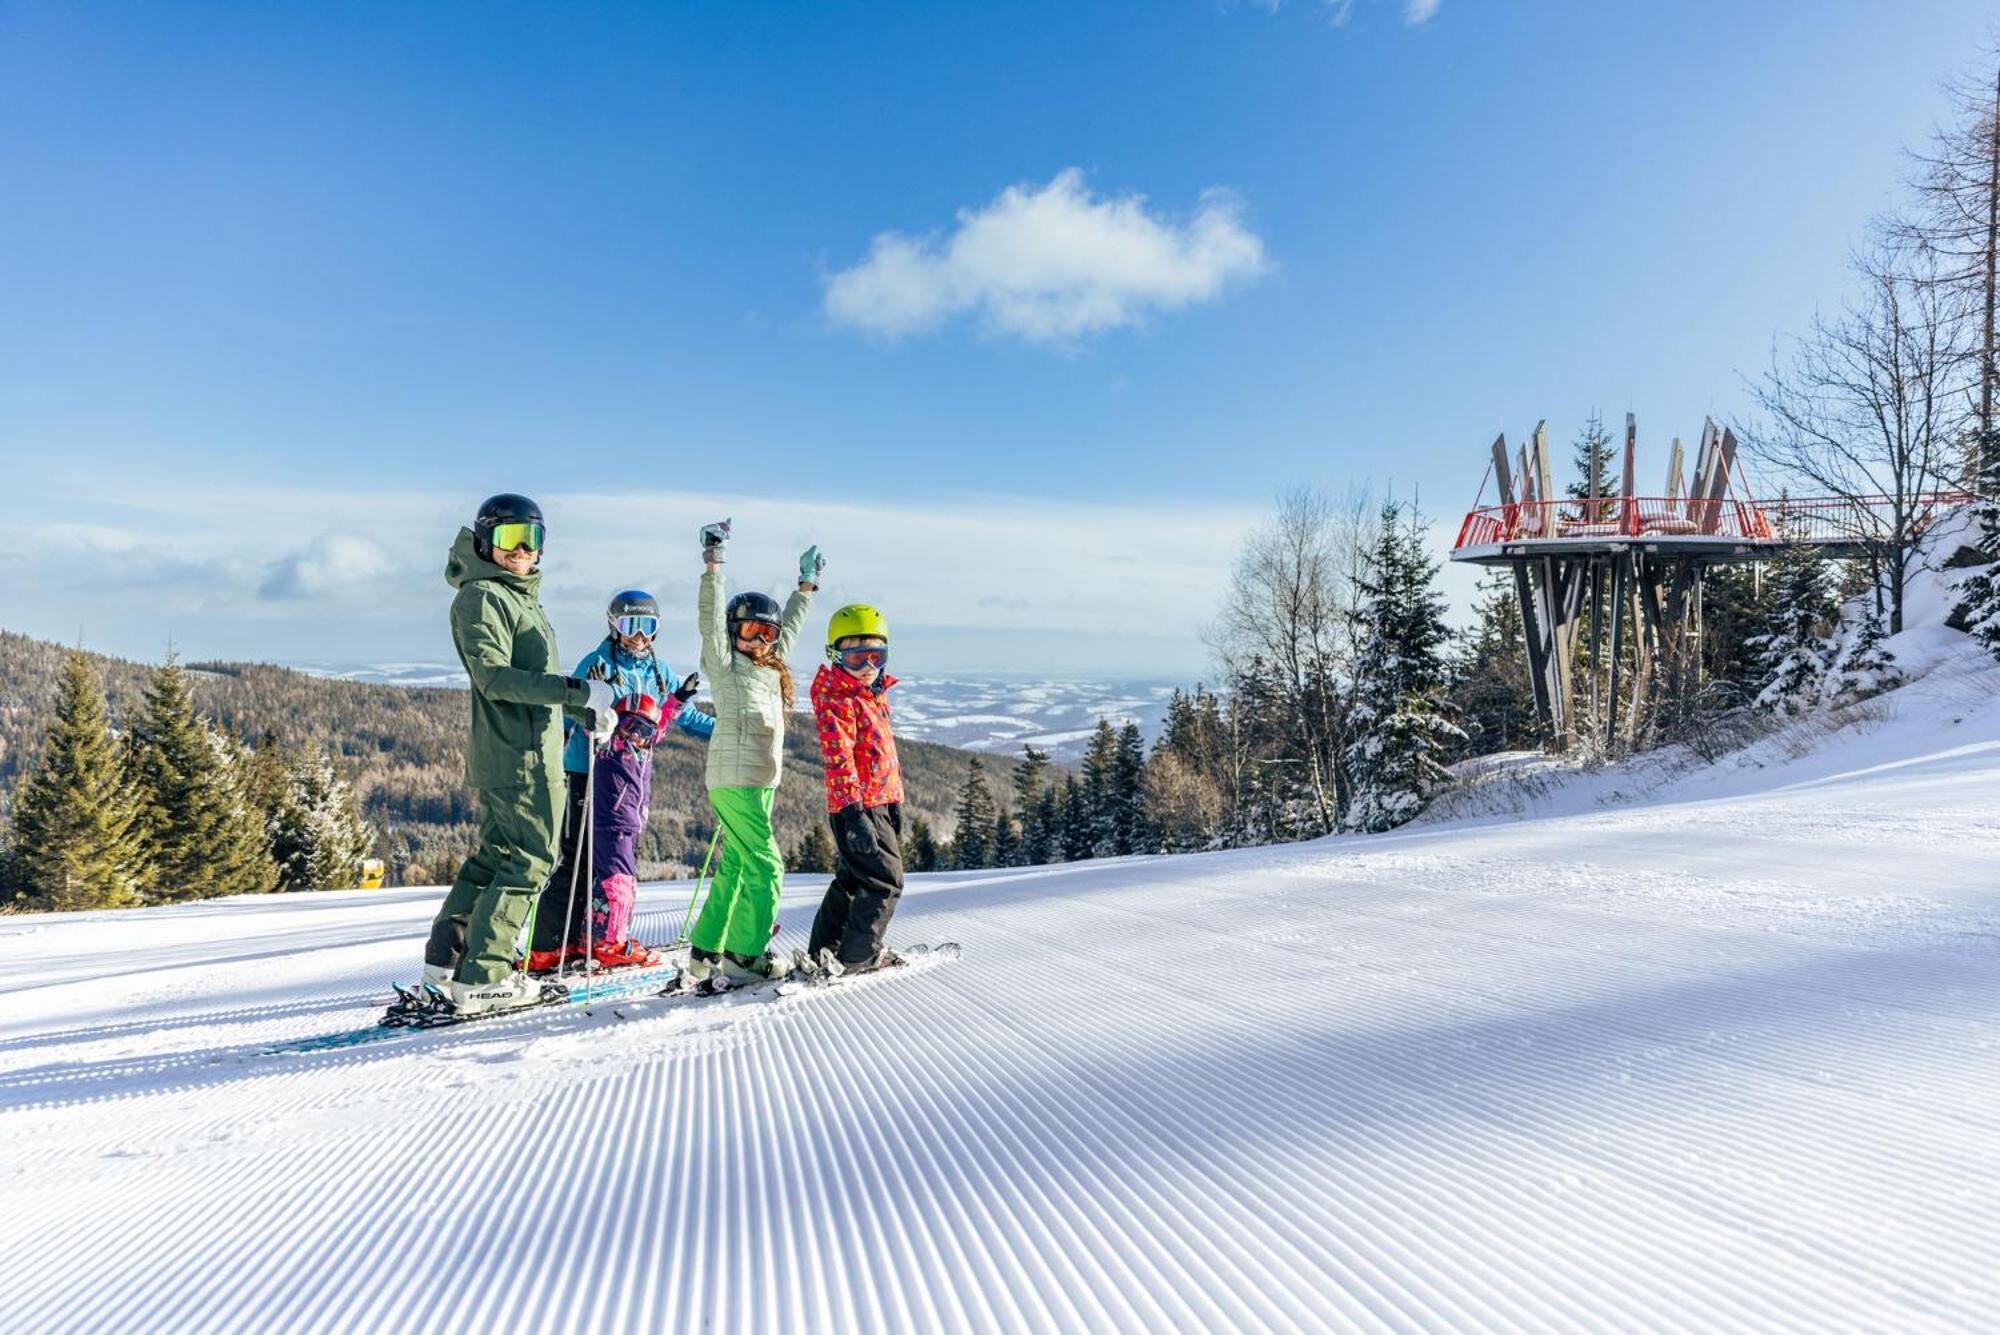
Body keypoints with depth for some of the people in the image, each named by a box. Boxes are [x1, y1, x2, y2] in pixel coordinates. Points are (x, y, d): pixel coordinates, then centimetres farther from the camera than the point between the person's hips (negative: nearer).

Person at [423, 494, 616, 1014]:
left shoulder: (524, 597, 20)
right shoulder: (481, 597, -10)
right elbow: (494, 675, -22)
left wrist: (589, 712, 23)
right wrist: (576, 691, -28)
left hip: (526, 750, 10)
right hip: (517, 755, -10)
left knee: (497, 854, 16)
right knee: (532, 860, -6)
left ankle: (446, 955, 23)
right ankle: (482, 977, -1)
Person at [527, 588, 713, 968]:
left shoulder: (659, 672, 11)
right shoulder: (596, 664, -5)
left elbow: (686, 717, 19)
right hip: (589, 774, -6)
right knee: (576, 860, -7)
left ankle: (601, 937, 19)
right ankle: (548, 945, -2)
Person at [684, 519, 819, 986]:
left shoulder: (772, 668, 15)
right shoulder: (725, 665, -4)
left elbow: (789, 626, 29)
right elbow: (712, 620, -16)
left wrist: (806, 585, 34)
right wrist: (713, 566, -21)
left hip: (761, 782, 8)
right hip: (734, 780, -8)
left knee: (734, 869, 12)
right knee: (765, 868, -9)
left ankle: (706, 952, 20)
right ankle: (747, 955, -2)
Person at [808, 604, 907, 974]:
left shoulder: (873, 694, 16)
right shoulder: (836, 700, -15)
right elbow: (838, 759, -23)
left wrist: (894, 800, 24)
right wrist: (854, 812, -29)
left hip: (878, 802, 10)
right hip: (857, 806, -10)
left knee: (852, 879, 17)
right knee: (884, 880, -8)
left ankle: (823, 951, 28)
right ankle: (858, 956, 1)